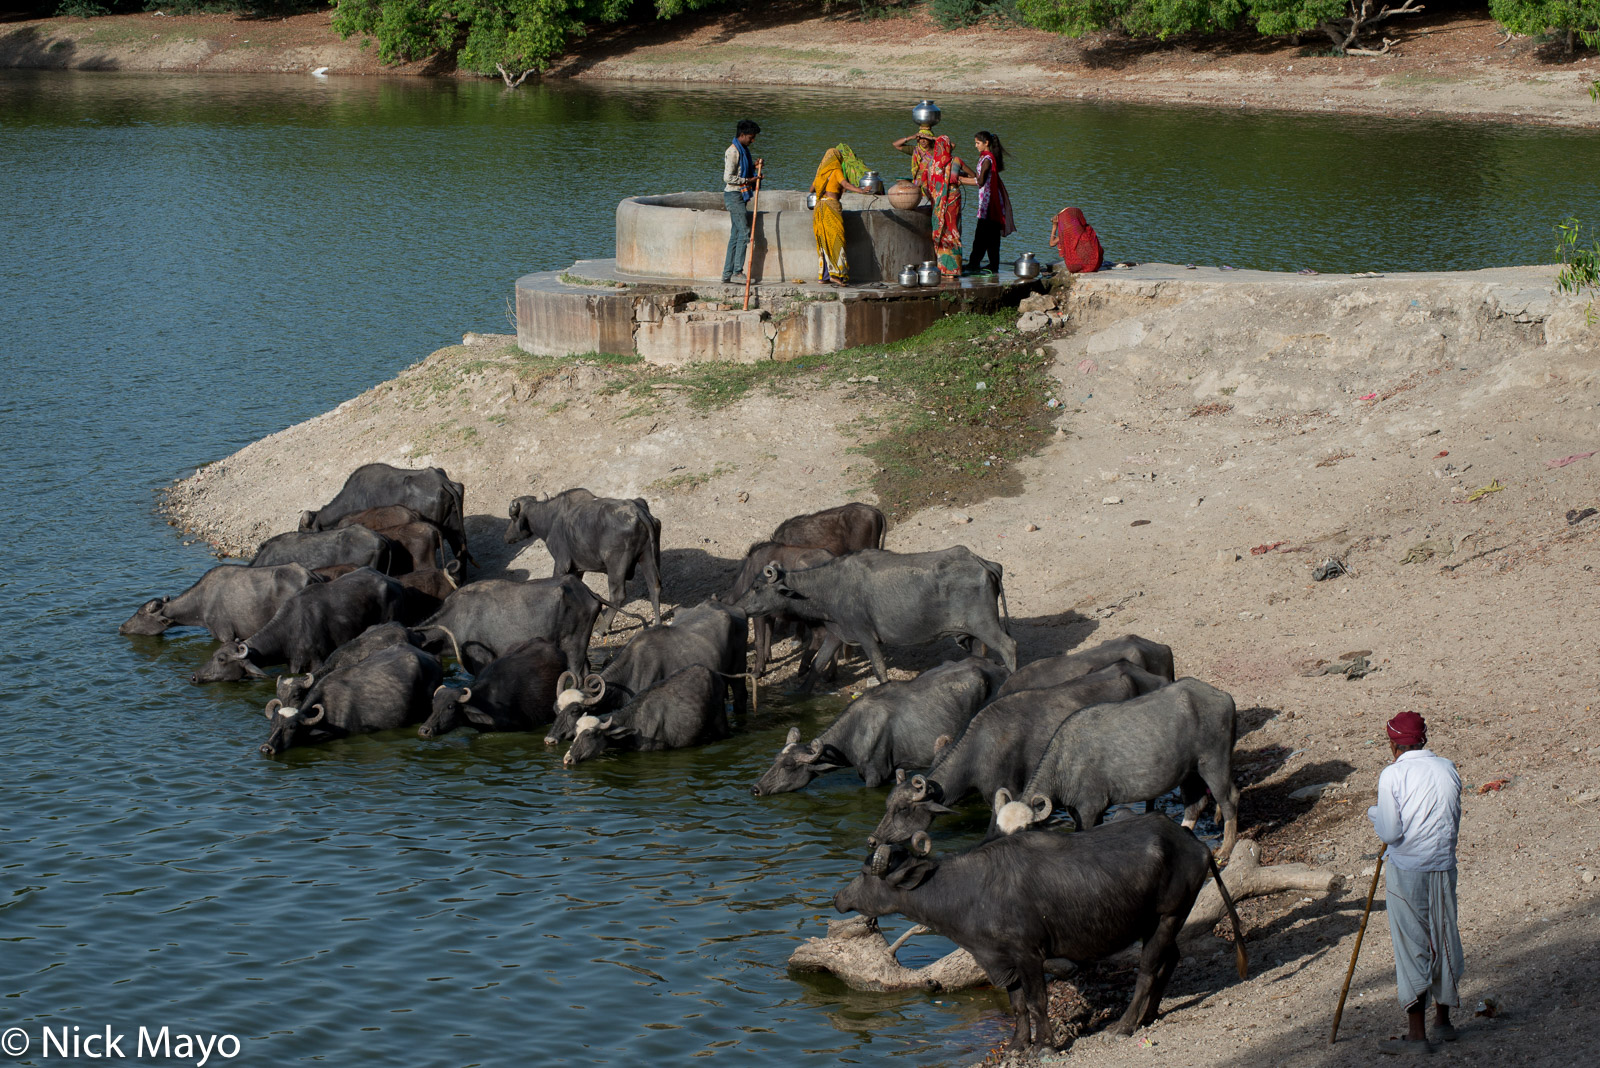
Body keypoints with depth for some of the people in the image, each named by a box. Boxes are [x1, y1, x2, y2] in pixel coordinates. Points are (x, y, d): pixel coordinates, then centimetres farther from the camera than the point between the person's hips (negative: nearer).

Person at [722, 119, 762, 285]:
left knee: (735, 235, 8)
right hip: (734, 196, -10)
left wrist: (753, 166, 7)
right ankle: (737, 272, -14)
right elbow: (728, 177, -21)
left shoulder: (743, 150, 16)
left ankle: (727, 274, 8)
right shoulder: (733, 151, -15)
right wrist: (749, 180, -18)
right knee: (744, 232, -13)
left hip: (740, 196, 10)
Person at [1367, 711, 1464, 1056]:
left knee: (1412, 949, 0)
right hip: (1443, 868, 5)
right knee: (1444, 942, 17)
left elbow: (1389, 832, -14)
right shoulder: (1448, 769, 3)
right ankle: (1443, 1020, 29)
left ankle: (1416, 1034, 2)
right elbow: (1454, 823, 12)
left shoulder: (1392, 775, -12)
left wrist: (1374, 813, 5)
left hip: (1406, 872, -5)